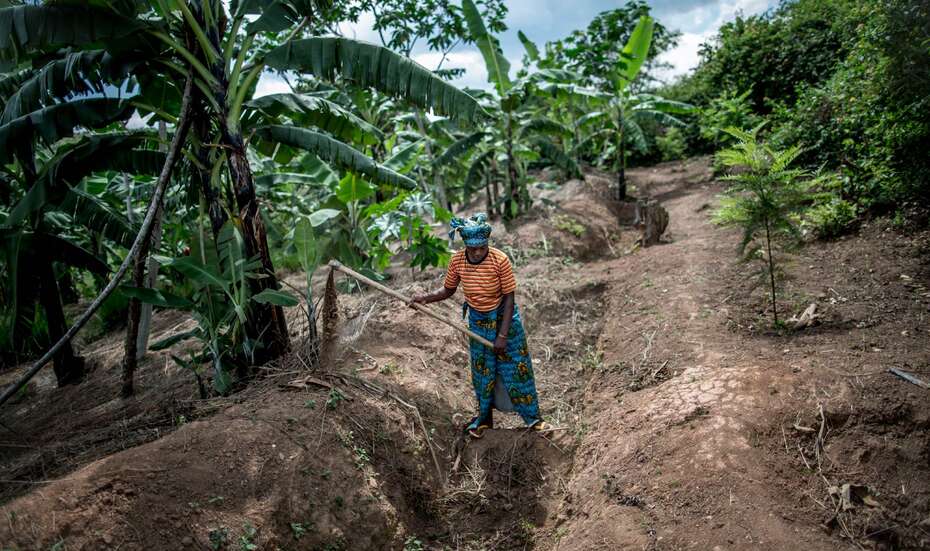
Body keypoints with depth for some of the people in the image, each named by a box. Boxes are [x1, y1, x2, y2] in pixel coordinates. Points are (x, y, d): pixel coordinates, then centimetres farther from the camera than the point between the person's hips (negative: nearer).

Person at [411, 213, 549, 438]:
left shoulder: (500, 260, -25)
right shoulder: (457, 261, -15)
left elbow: (508, 299, -19)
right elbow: (448, 290, 1)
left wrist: (502, 335, -19)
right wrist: (426, 298, -16)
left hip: (503, 317, -3)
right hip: (477, 321, 3)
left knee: (517, 367, 6)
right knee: (482, 371, 15)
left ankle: (532, 417, 24)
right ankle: (484, 418, 34)